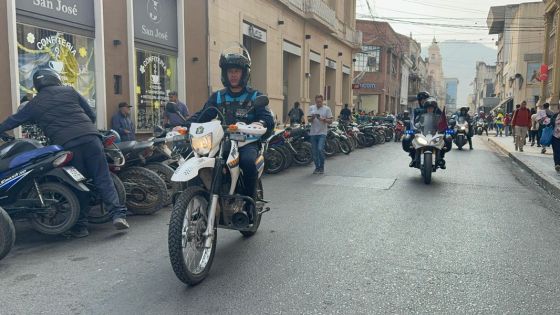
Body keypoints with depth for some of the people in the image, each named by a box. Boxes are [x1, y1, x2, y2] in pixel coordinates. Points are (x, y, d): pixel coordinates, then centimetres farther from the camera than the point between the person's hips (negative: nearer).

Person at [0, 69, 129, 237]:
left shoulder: (34, 104, 17)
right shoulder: (69, 91, 15)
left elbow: (14, 120, 28)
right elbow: (91, 114, 16)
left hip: (67, 145, 0)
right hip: (90, 138, 0)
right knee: (103, 179, 1)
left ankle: (81, 226, 10)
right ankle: (118, 213, -13)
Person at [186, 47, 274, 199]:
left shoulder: (255, 96, 9)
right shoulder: (217, 97, 19)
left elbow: (269, 118, -6)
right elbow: (201, 115, 7)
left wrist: (260, 123, -31)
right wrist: (185, 126, -13)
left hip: (248, 142, -3)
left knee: (247, 161, -36)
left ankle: (250, 199, -19)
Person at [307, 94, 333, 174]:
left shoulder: (327, 109, 1)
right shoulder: (311, 108, 10)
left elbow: (330, 120, -1)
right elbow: (308, 119, 6)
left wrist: (323, 119, -18)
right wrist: (312, 118, -16)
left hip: (322, 132, -3)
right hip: (313, 133, 4)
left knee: (320, 149, -16)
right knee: (314, 151, 6)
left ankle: (322, 167, -1)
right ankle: (317, 167, 19)